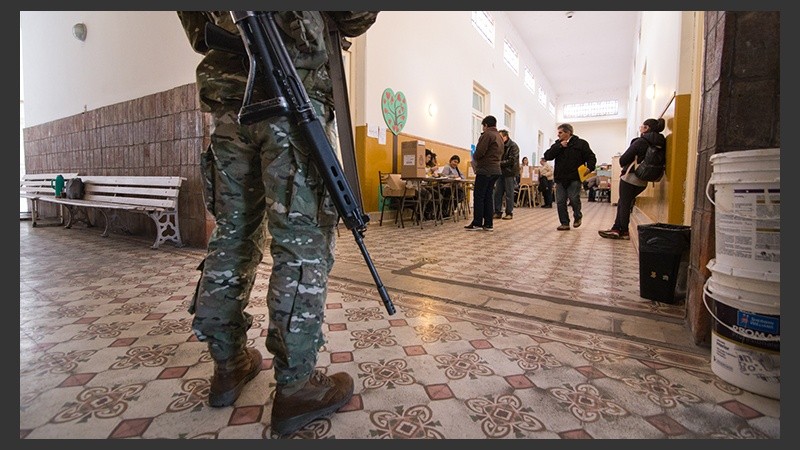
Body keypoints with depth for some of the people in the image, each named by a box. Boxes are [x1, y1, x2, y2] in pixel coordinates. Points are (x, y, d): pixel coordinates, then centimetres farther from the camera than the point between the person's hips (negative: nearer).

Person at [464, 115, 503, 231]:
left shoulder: (487, 134, -8)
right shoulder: (500, 137, 20)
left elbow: (479, 152, -16)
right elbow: (500, 154, 19)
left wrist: (474, 158, 4)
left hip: (485, 170, -9)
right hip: (496, 170, 9)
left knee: (478, 196, -4)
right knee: (488, 196, 10)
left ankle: (477, 223, -3)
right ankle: (488, 224, 9)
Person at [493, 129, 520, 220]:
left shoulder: (513, 146, -7)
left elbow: (512, 161, -16)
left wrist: (500, 163, -19)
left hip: (510, 173, -6)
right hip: (501, 172, 6)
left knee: (509, 194, -1)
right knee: (497, 193, 4)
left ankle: (509, 213, 7)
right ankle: (498, 212, 11)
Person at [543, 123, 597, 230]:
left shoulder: (581, 143, 3)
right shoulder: (557, 144, 14)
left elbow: (591, 157, 1)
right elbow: (547, 156, 0)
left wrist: (589, 167, -18)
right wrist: (559, 146, -8)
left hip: (574, 178, -4)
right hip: (560, 178, 4)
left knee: (574, 199, -8)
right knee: (560, 202, 1)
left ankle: (577, 217, 22)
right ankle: (565, 223, 11)